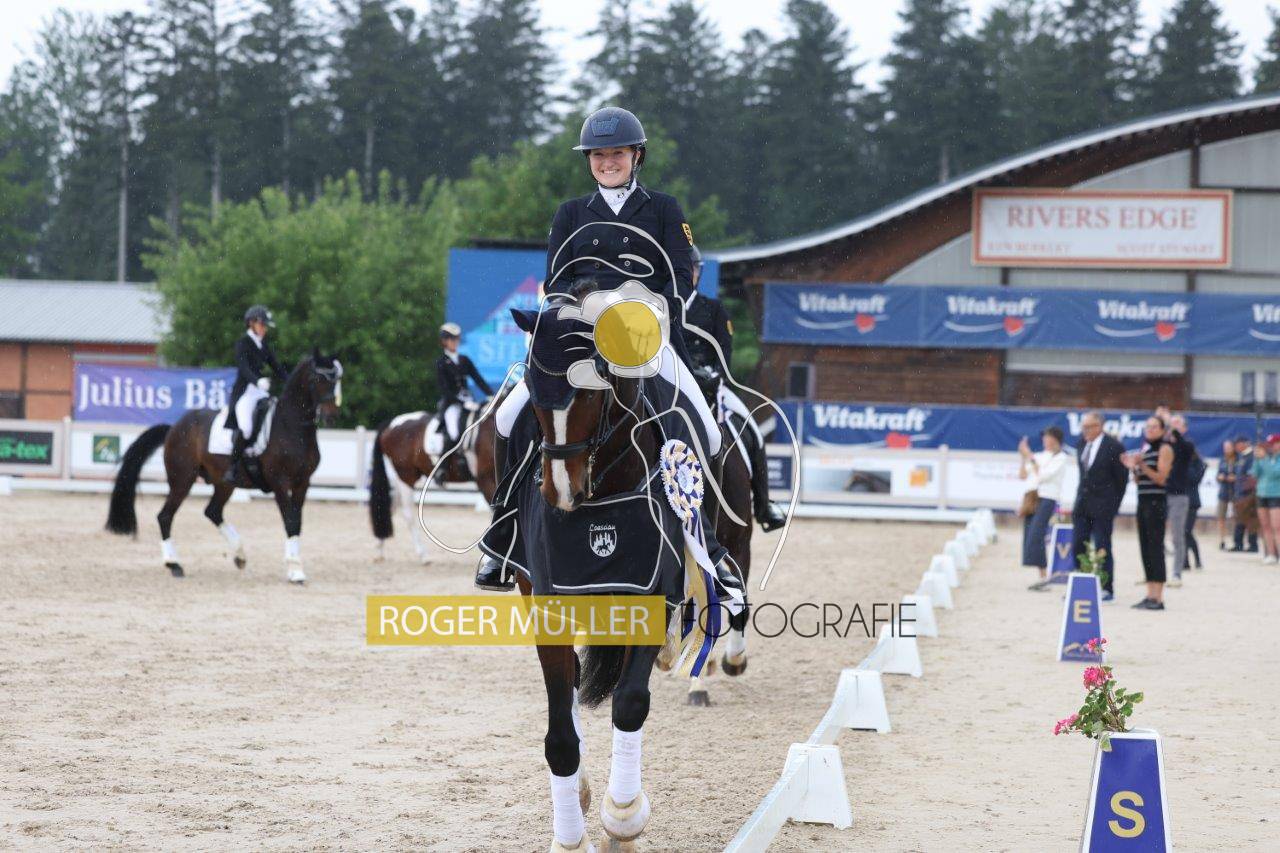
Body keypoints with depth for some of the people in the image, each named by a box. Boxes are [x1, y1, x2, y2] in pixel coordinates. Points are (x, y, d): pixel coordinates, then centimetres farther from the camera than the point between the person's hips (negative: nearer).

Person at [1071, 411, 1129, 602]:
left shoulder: (1113, 447, -12)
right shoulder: (1082, 441, 8)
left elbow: (1122, 478, -6)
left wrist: (1113, 505, -5)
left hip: (1102, 506, -7)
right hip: (1083, 504, 7)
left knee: (1102, 548, -2)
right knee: (1077, 546, 6)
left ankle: (1107, 589, 4)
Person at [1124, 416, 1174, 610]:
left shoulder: (1164, 449, -5)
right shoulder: (1144, 448, 17)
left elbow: (1161, 478, -11)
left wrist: (1142, 465, -20)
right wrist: (1133, 467, -1)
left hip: (1156, 503, -8)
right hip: (1143, 501, 8)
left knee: (1155, 548, -9)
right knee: (1145, 548, 6)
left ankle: (1158, 598, -10)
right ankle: (1150, 595, 9)